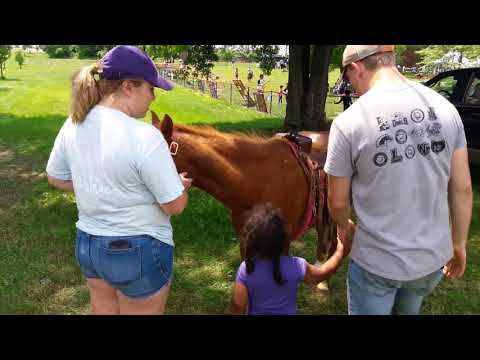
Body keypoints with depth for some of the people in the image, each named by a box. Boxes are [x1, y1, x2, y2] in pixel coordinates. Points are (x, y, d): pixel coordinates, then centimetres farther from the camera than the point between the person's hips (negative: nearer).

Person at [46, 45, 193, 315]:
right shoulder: (144, 136, -27)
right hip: (138, 252, -6)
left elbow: (55, 178, 9)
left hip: (86, 244, 7)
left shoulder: (73, 125, -5)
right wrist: (182, 184, 0)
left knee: (104, 309, 28)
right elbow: (175, 205, -20)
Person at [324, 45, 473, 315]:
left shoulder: (349, 121, -19)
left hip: (376, 262, -4)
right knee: (407, 311, 30)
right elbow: (463, 189, -1)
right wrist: (459, 244, 13)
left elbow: (338, 202, -9)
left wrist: (345, 228, 13)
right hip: (434, 257, 5)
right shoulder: (445, 107, -6)